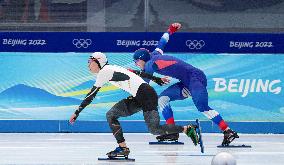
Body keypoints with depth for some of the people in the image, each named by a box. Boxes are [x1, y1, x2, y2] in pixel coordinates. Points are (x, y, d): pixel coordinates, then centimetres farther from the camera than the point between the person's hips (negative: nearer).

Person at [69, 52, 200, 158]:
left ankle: (188, 129, -3)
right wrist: (157, 79, 35)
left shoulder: (104, 71, -7)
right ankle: (123, 148, -3)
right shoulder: (111, 69, 19)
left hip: (146, 95, -10)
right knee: (111, 115, 1)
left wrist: (77, 112, -4)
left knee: (154, 129, -14)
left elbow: (91, 95, -7)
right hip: (137, 98, 10)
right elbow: (138, 72, 26)